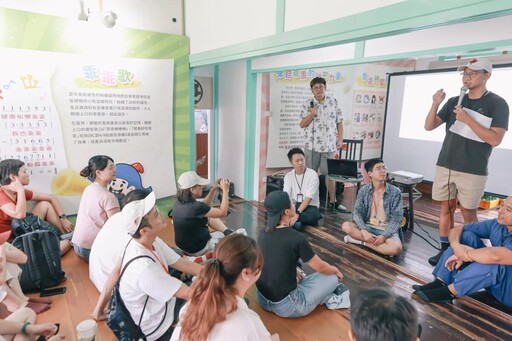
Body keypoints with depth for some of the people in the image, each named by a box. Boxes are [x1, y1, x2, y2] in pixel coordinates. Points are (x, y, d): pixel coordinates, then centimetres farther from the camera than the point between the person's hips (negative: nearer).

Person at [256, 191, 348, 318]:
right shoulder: (296, 238, -21)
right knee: (332, 278, 5)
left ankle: (325, 297, 21)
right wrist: (336, 270, 15)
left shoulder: (263, 234, -2)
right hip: (285, 306, -6)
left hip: (262, 299, 7)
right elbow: (321, 268, -6)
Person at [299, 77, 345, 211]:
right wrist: (311, 114, -16)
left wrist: (340, 139, 0)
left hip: (329, 145, 1)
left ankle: (332, 201, 19)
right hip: (312, 145, 0)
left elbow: (339, 121, 7)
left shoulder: (333, 102, 4)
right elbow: (302, 125, 0)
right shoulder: (307, 104, 0)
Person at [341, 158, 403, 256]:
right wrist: (364, 231, -24)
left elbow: (396, 219, -9)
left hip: (387, 230, -1)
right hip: (367, 227, 1)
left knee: (396, 248, -32)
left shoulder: (395, 192, -8)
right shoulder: (364, 190, -3)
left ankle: (361, 241, -14)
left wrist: (384, 236, -22)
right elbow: (357, 212, -7)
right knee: (346, 226, -25)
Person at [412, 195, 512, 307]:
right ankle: (440, 283, -12)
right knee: (467, 236, -9)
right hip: (493, 282, 7)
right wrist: (456, 246, -23)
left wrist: (464, 254, -26)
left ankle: (448, 292, -19)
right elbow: (457, 229, -1)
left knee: (494, 262, -37)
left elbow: (494, 256, -45)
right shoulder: (496, 224, -5)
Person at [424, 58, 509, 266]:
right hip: (445, 166, 4)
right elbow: (429, 126, 5)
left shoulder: (497, 104, -4)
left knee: (468, 213, 4)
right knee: (446, 209, 10)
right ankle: (445, 250, 21)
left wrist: (467, 119, -21)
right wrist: (435, 105, -11)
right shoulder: (454, 102, 9)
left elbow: (495, 139, -14)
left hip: (472, 171, -4)